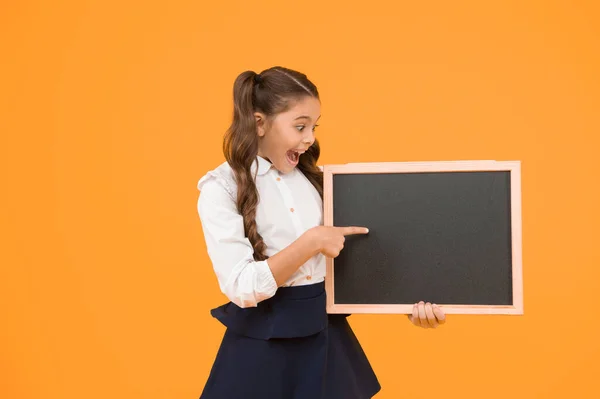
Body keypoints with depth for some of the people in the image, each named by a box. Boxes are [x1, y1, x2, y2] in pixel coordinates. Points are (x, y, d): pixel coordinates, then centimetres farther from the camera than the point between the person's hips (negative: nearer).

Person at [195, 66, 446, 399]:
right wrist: (311, 242, -20)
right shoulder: (221, 190, -10)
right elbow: (241, 288, -18)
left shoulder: (313, 179, 7)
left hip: (327, 336, 5)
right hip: (264, 345, -5)